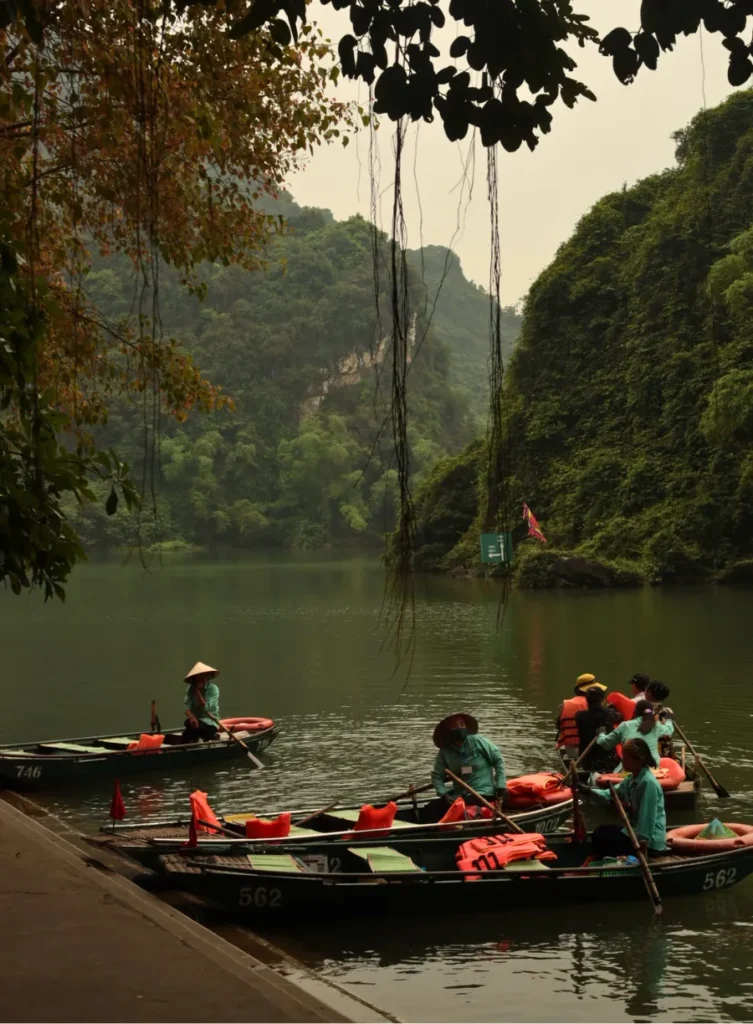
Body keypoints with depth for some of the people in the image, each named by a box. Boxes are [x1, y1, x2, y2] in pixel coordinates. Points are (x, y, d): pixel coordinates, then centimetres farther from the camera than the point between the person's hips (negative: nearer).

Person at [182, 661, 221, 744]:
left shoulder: (213, 689, -8)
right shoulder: (190, 688, 4)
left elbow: (205, 707, -17)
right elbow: (187, 707, -7)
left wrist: (198, 691, -17)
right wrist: (192, 717, -28)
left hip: (209, 724, -4)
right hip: (196, 721, 4)